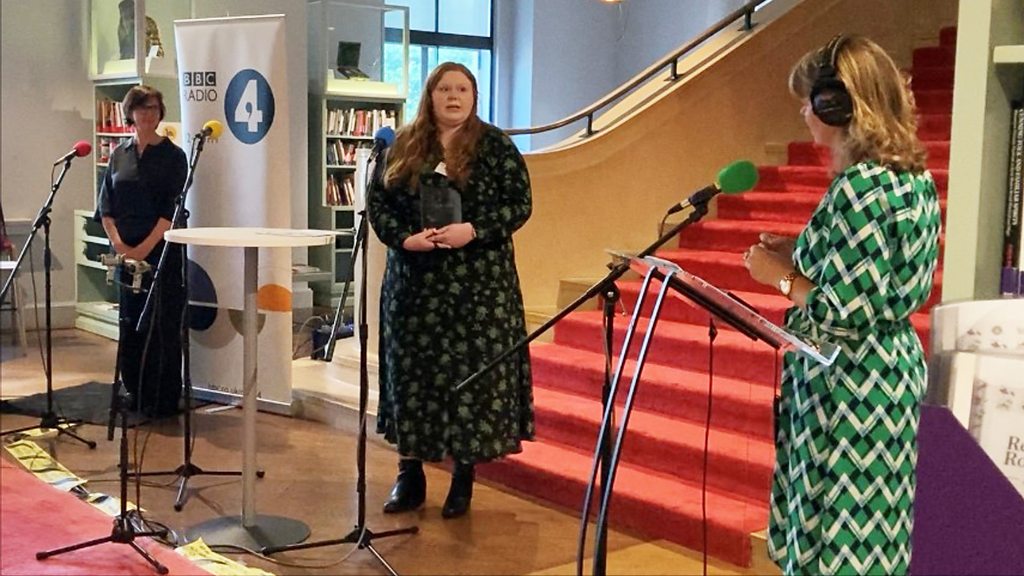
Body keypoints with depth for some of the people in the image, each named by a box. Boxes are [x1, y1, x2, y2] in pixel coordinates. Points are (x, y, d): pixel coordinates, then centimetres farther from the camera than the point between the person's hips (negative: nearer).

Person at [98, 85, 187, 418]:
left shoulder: (172, 155, -1)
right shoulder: (119, 156, 11)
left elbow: (172, 210, -9)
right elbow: (106, 206, 9)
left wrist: (144, 248, -16)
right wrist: (118, 244, -7)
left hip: (163, 253, -4)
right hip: (125, 253, 4)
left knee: (162, 326, -1)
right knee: (130, 324, 9)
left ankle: (164, 401, 7)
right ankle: (136, 394, 20)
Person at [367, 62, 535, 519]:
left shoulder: (494, 145, 1)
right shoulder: (404, 146, 9)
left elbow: (520, 202, -4)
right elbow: (377, 200, 8)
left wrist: (474, 231, -18)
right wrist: (404, 238, -10)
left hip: (479, 283, -3)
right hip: (414, 281, 3)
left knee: (472, 372, -1)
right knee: (411, 372, 6)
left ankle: (463, 477, 13)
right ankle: (409, 476, 19)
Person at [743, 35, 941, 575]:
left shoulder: (860, 187, -21)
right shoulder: (915, 177, 8)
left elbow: (847, 315, -24)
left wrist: (782, 276, -9)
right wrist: (802, 255, 12)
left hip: (849, 387, -10)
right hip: (892, 368, 10)